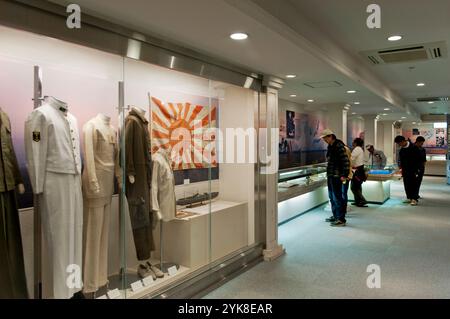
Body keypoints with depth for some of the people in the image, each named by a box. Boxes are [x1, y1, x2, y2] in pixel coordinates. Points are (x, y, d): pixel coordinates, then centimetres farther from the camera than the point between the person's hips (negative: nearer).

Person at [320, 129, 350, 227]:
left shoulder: (339, 146, -15)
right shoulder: (330, 146, 13)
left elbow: (346, 161, -18)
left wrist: (344, 175, -20)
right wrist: (328, 174, 17)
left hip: (336, 176, -10)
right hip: (330, 175, 10)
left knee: (337, 197, -6)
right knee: (332, 196, 17)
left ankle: (341, 219, 0)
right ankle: (335, 216, 28)